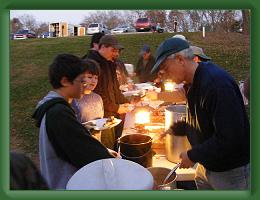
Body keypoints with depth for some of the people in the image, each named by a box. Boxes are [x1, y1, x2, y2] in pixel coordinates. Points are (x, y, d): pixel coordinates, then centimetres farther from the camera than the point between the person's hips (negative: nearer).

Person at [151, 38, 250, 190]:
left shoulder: (217, 83, -28)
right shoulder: (194, 82, 3)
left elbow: (229, 138, -31)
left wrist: (193, 155, -23)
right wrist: (173, 129, 5)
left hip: (231, 172, -8)